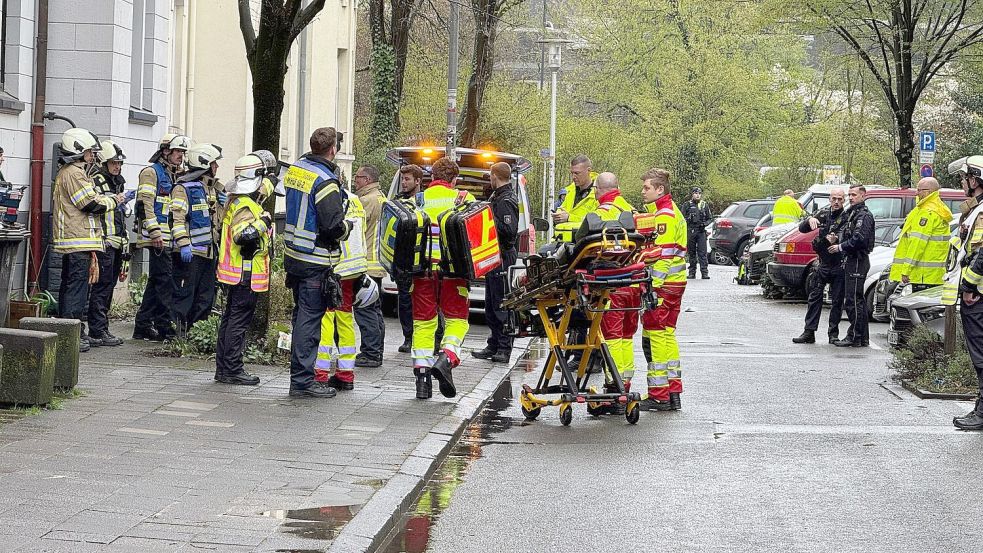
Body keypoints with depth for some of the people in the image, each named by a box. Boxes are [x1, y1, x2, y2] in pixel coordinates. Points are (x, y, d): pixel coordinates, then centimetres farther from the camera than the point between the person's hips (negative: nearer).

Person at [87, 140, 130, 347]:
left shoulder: (118, 183, 22)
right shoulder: (96, 182, -8)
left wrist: (125, 245, 25)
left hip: (118, 243, 9)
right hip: (104, 243, -9)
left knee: (109, 287, 10)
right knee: (101, 287, -9)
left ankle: (102, 329, 15)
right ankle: (97, 332, -8)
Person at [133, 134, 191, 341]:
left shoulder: (175, 175, 23)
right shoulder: (151, 172, -5)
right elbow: (146, 204, -14)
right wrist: (155, 231, -20)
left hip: (170, 237, 9)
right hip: (158, 237, -9)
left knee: (157, 281, 10)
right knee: (165, 279, -11)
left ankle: (142, 326, 14)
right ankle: (164, 326, -10)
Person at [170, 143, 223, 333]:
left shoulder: (213, 188, 19)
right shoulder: (183, 188, -9)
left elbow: (219, 218, 29)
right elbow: (177, 219, -18)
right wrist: (183, 244, -25)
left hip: (208, 251, 9)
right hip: (189, 252, -9)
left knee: (206, 297, 11)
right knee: (184, 294, -6)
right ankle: (178, 332, -3)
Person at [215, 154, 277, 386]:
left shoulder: (237, 201, 12)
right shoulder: (246, 206, -19)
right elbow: (242, 235, -33)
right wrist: (262, 222, -25)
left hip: (234, 273, 10)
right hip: (246, 274, -10)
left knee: (230, 319, 13)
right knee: (239, 321, -7)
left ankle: (223, 368, 18)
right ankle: (233, 370, -5)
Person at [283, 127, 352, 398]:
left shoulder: (295, 169, 8)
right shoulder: (325, 181, -19)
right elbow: (334, 226, -22)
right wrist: (347, 227, -1)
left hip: (292, 254, 8)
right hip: (316, 261, -8)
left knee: (301, 315, 17)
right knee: (310, 319, -4)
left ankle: (300, 375, 24)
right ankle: (302, 380, -3)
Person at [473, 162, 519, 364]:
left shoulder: (506, 201, -15)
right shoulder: (497, 197, 17)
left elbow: (510, 230, -23)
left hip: (503, 257, -11)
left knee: (501, 305, -7)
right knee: (491, 305, 14)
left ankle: (504, 349, -5)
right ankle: (494, 346, 20)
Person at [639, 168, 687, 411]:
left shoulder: (664, 215, -14)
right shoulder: (670, 212, 19)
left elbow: (663, 255, -21)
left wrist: (652, 286, -22)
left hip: (663, 284, -10)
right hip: (674, 283, 10)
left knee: (655, 336, -6)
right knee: (667, 335, 14)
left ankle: (658, 396, -4)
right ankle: (673, 393, 18)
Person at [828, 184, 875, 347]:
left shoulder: (864, 215, -12)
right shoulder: (852, 213, 20)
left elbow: (859, 239, -22)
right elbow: (846, 233, 25)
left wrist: (840, 247, -15)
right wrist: (836, 238, 4)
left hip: (858, 261, -11)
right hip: (851, 261, 11)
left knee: (853, 300, -10)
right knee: (858, 300, 13)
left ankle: (855, 337, -8)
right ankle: (863, 338, 19)